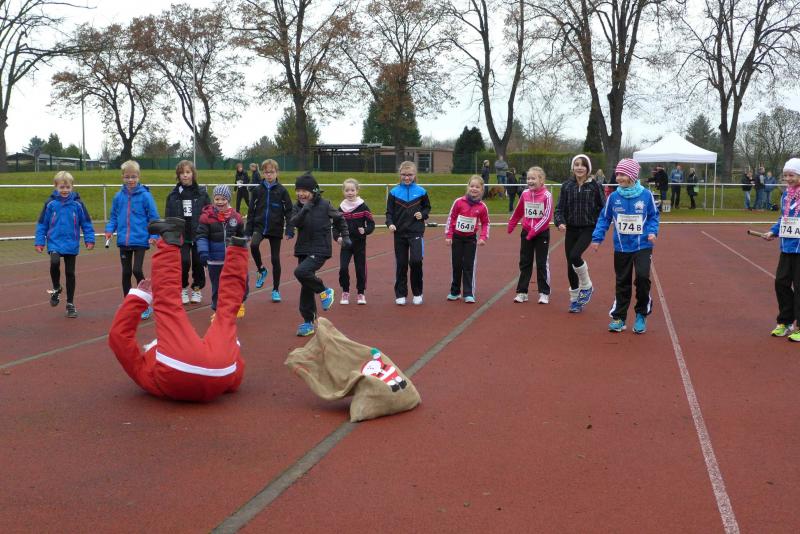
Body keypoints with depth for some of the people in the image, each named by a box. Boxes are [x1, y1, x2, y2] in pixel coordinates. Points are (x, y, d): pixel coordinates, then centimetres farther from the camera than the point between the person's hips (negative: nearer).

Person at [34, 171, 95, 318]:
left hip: (71, 244, 1)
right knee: (54, 262, -27)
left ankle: (70, 304, 21)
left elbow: (86, 223, 3)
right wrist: (39, 241, 1)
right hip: (54, 242, -1)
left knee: (70, 273, 8)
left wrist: (89, 239, -3)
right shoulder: (50, 204, -3)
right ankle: (56, 288, 2)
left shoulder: (77, 203, -3)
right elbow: (42, 223, 4)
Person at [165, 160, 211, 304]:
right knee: (184, 262, -12)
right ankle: (183, 289, 10)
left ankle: (197, 289, 26)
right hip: (180, 235, 0)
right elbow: (168, 217, 5)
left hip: (199, 234, 0)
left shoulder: (202, 193, -1)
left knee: (198, 262, 7)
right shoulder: (173, 195, 2)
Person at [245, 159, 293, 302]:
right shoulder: (258, 190, 3)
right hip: (259, 226, 1)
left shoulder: (282, 190, -2)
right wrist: (248, 231, 4)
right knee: (253, 245, -29)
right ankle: (261, 270, -2)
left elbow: (288, 211, -2)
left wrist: (289, 231, -10)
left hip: (276, 229, -1)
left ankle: (276, 290, 18)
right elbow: (251, 211, 7)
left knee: (275, 259, 4)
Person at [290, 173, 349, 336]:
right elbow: (293, 222, -15)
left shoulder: (324, 205, -6)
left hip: (320, 250, -5)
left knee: (301, 272, -27)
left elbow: (339, 219, 7)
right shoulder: (298, 207, 3)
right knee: (306, 287, 8)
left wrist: (345, 236, 4)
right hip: (303, 250, 5)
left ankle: (324, 291, -3)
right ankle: (309, 322, 18)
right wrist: (304, 211, -29)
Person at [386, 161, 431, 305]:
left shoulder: (420, 191, 2)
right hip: (400, 233, 1)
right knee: (401, 264, 6)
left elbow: (427, 207, 14)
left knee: (416, 261, -15)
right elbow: (389, 212, 2)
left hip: (416, 232, -1)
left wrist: (423, 214, -7)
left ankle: (417, 293, 3)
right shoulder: (394, 192, 1)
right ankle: (400, 295, 18)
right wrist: (390, 224, -15)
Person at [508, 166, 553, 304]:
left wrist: (534, 231, -20)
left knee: (542, 264, 2)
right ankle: (522, 292, 13)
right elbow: (518, 212, 15)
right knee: (525, 263, 8)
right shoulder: (525, 194, 1)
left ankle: (544, 293, 9)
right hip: (526, 232, 5)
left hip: (542, 233, -4)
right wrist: (511, 225, 22)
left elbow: (547, 217, -16)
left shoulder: (547, 195, -13)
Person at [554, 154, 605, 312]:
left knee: (575, 255, -24)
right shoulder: (567, 186, 2)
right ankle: (574, 299, 22)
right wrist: (560, 222, -15)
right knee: (570, 264, 5)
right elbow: (560, 208, 2)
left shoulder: (594, 186, -5)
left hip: (588, 229, -3)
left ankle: (586, 286, 1)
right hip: (571, 229, 3)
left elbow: (603, 208, 1)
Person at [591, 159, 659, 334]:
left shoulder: (646, 195, -6)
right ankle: (618, 318, 19)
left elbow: (653, 216, 5)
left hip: (642, 246, -2)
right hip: (621, 247, 2)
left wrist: (652, 231, -10)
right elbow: (604, 218, 6)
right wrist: (597, 237, -1)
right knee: (622, 283, 8)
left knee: (642, 277, -17)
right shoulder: (614, 197, -2)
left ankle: (642, 314, 3)